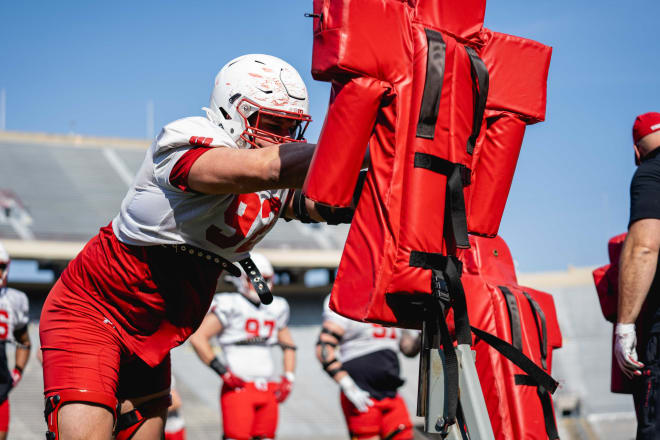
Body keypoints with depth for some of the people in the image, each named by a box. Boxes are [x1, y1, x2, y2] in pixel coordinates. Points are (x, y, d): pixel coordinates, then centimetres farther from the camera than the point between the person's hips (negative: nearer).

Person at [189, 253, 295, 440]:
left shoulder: (276, 308, 15)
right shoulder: (230, 306, -5)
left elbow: (288, 345, 28)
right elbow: (197, 337, -13)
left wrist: (288, 378, 14)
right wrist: (222, 371, -13)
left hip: (267, 389, 6)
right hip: (239, 387, -6)